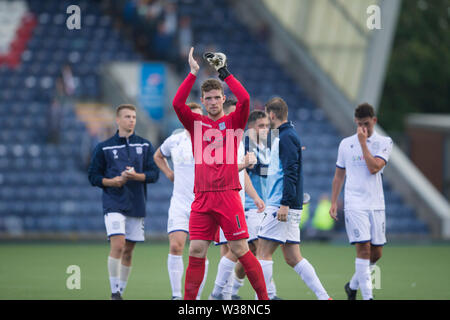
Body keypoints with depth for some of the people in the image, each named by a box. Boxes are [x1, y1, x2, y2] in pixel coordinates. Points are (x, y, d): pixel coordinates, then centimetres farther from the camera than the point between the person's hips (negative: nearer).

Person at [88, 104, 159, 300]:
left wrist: (137, 176, -14)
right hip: (114, 204, -3)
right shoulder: (104, 148, 5)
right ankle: (114, 293, -13)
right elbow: (93, 176, 6)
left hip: (137, 206, 3)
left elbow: (154, 173, 5)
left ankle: (121, 292, 17)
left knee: (128, 251, 6)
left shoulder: (145, 146, 10)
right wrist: (111, 181, -11)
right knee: (118, 245, -18)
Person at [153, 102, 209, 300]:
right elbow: (158, 156, 27)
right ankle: (176, 295, -7)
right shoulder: (174, 141, 6)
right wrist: (169, 174, 14)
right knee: (176, 246, -12)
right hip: (179, 203, 1)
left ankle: (196, 296, 7)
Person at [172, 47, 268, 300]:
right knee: (196, 252, -1)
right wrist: (193, 73, -7)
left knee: (241, 249, -3)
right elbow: (178, 103, -3)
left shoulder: (234, 121, 7)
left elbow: (245, 99, -10)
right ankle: (188, 300, 4)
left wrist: (224, 72, -8)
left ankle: (264, 298, 3)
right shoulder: (196, 123, 12)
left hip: (228, 196, -2)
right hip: (202, 198, 2)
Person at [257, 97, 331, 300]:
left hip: (281, 206, -10)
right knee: (292, 258, 7)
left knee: (263, 253, -7)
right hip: (283, 206, 10)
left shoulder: (286, 137, -11)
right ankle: (323, 297, 4)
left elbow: (291, 172, -20)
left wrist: (285, 204, -24)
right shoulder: (285, 136, 19)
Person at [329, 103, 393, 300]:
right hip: (354, 204, -1)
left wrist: (363, 142, -12)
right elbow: (339, 175, 15)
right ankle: (367, 296, -11)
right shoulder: (346, 144, 7)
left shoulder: (384, 143, 2)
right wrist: (333, 202, 11)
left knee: (376, 252, 6)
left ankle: (353, 285, 28)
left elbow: (374, 168, -13)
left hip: (376, 204, 1)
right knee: (363, 248, -13)